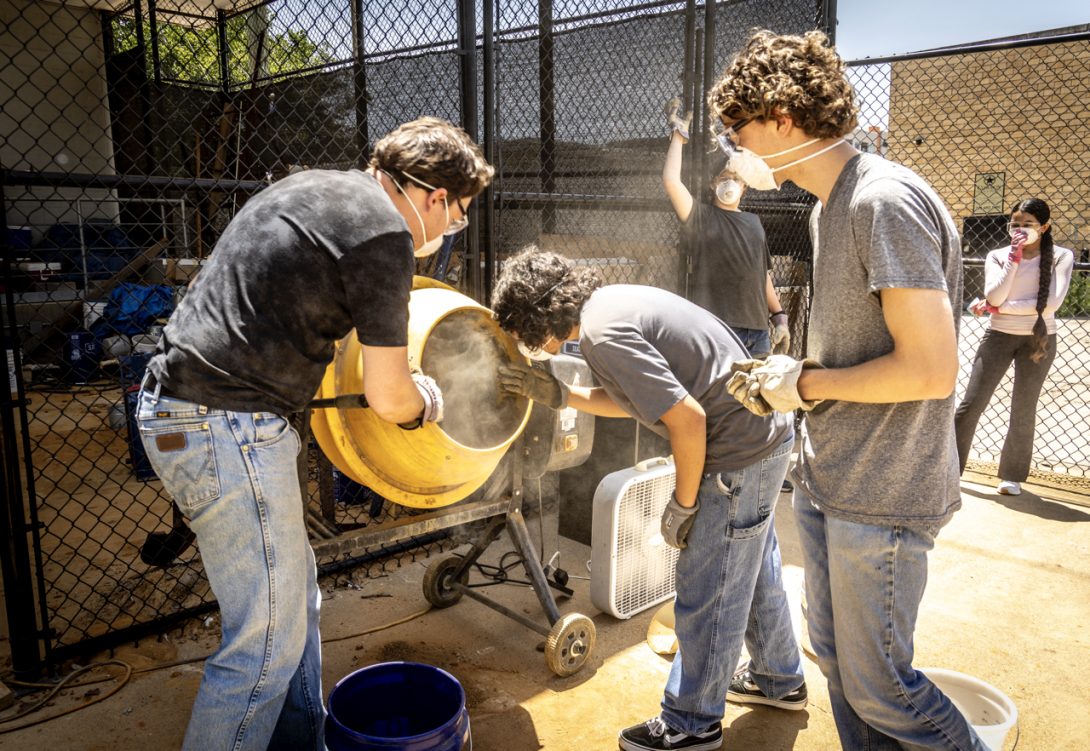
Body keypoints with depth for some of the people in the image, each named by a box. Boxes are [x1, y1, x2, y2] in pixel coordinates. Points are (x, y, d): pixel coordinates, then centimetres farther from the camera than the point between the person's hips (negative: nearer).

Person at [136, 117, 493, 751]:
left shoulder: (318, 187, 15)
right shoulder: (383, 235, -14)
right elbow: (388, 397, -12)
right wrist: (426, 402, 11)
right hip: (228, 427, -10)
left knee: (296, 598, 20)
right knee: (268, 640, -1)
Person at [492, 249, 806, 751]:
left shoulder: (602, 334, -23)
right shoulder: (611, 299, 8)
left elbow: (688, 419, -25)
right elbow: (633, 400, 16)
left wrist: (683, 506, -12)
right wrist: (557, 395, 10)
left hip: (741, 454, -10)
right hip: (767, 430, 10)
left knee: (707, 595, 5)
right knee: (754, 572, 26)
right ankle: (781, 681, 47)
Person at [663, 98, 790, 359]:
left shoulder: (753, 222, 20)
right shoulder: (701, 217, 3)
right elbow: (671, 181, -14)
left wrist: (779, 318, 18)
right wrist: (678, 134, -3)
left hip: (758, 329, 6)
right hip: (716, 328, -6)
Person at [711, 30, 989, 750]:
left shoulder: (886, 201, -20)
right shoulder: (828, 208, 11)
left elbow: (931, 368, -24)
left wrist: (806, 382, -14)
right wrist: (784, 377, 2)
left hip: (883, 499, -9)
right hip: (828, 481, 9)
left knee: (877, 686, 7)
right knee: (836, 659, 20)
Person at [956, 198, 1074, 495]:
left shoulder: (1060, 256, 0)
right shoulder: (998, 256, 4)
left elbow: (1052, 302, -13)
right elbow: (994, 296, -11)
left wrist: (998, 307, -13)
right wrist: (1015, 255, -12)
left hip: (1038, 339, -1)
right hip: (999, 336, 1)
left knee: (1023, 409, 5)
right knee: (971, 403, -5)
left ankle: (1013, 475, 18)